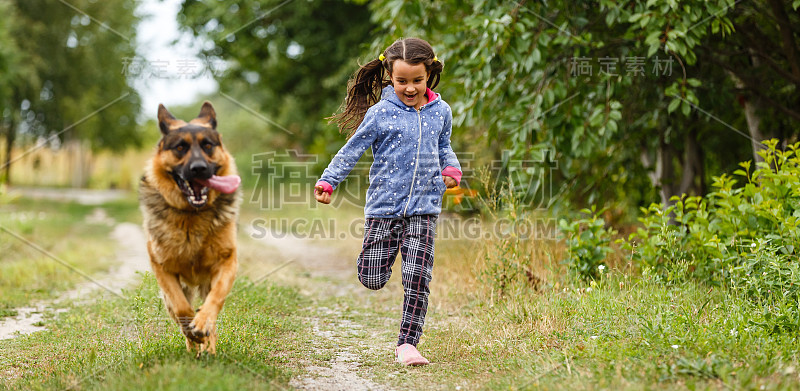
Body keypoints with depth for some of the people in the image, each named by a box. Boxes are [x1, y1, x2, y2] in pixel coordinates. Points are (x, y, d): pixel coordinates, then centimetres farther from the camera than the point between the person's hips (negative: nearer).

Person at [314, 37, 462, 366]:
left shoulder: (440, 112, 7)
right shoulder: (380, 113, -4)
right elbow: (352, 150, -2)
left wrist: (451, 169, 3)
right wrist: (327, 181, -12)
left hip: (424, 207, 2)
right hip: (384, 205, -1)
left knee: (417, 278, -8)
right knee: (373, 280, 1)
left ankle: (407, 343, 0)